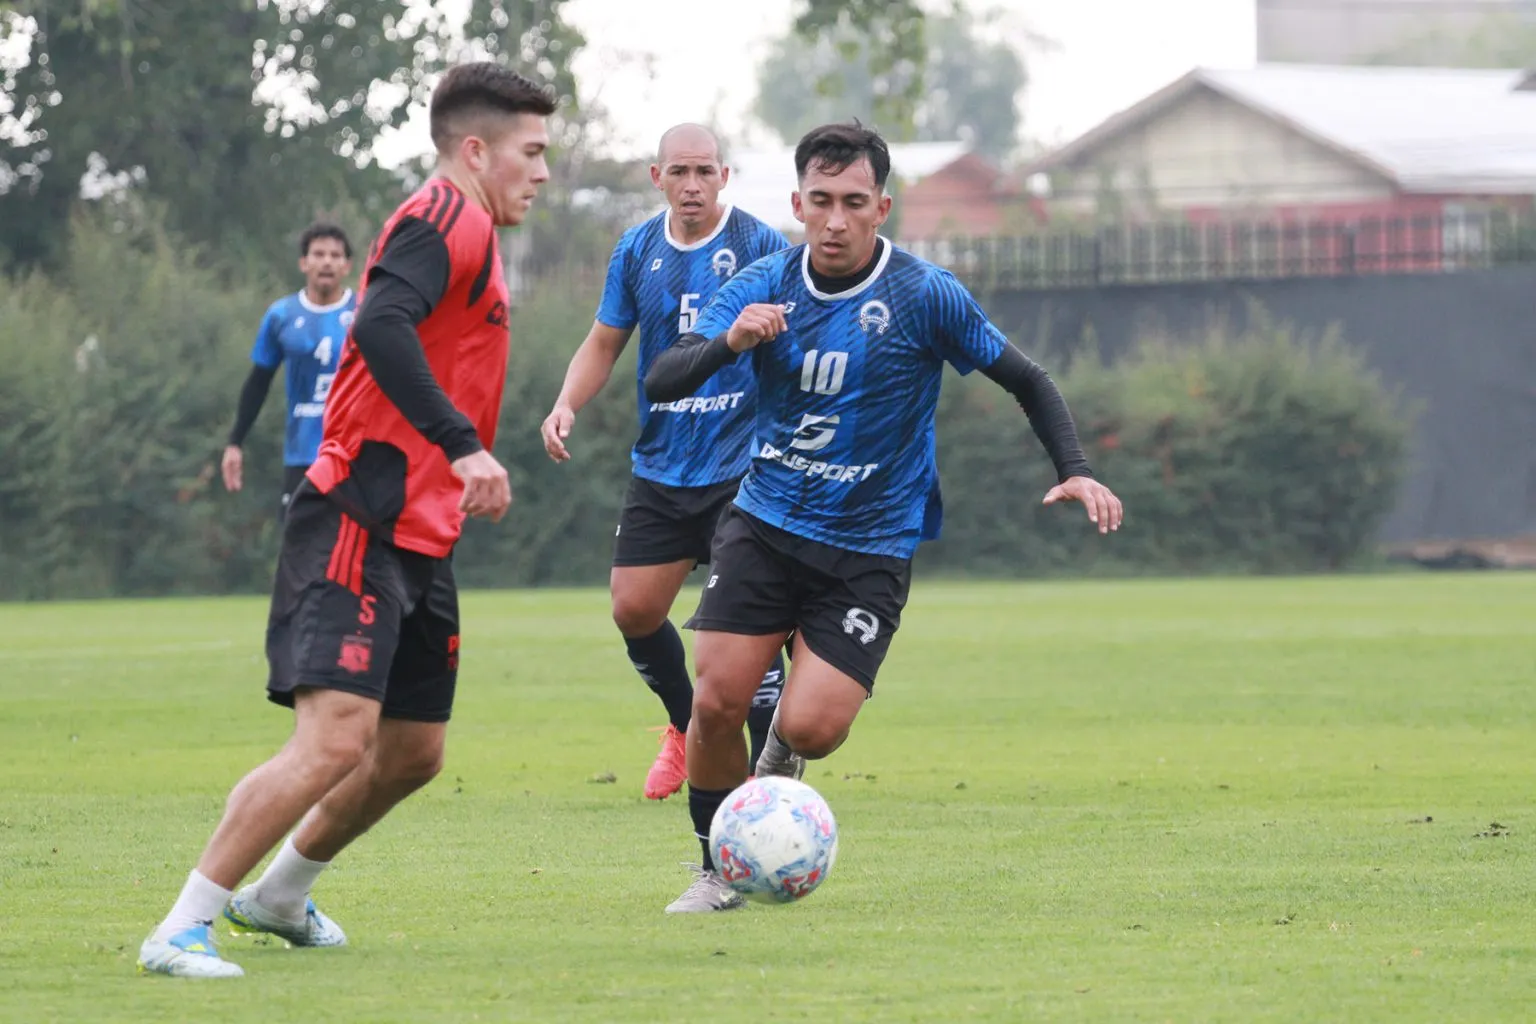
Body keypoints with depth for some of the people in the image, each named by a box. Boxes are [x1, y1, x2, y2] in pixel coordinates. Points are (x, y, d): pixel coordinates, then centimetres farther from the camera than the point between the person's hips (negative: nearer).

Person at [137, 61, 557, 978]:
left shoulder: (472, 238, 20)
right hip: (359, 524, -11)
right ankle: (182, 930, -13)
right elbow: (380, 326, -28)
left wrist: (466, 477, 25)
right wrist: (462, 444, -32)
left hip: (419, 539, 11)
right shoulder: (445, 221, -11)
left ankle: (278, 896, 36)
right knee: (336, 738, -19)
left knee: (414, 751, 16)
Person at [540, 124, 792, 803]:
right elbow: (604, 344, 15)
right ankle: (686, 727, 29)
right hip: (660, 465, 5)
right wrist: (566, 406, -1)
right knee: (633, 610, 3)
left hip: (741, 466, -5)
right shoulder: (637, 251, 6)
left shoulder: (759, 246, -7)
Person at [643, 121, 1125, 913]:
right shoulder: (764, 287, -3)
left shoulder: (924, 295, -11)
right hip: (764, 524, 2)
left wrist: (1073, 471, -15)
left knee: (811, 728, -15)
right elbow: (661, 383, -10)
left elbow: (1027, 381, -1)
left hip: (870, 545, -2)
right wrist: (729, 344, -29)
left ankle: (781, 755, 24)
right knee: (716, 702, -10)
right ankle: (719, 873, 12)